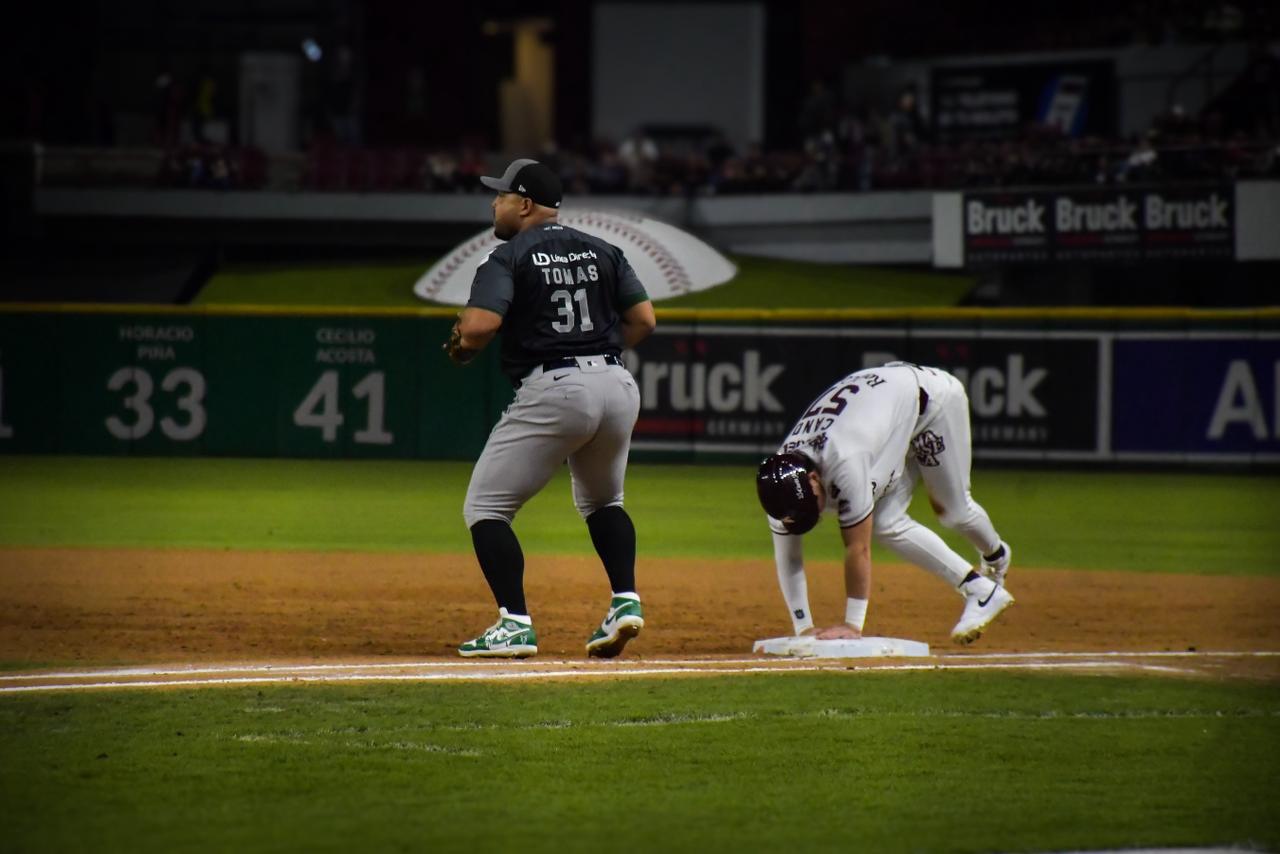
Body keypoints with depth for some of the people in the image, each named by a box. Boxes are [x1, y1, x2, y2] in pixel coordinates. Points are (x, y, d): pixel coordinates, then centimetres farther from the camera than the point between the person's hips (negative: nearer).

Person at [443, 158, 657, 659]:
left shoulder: (510, 257, -2)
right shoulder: (602, 252, 15)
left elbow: (480, 324, -16)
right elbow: (643, 320, 9)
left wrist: (461, 349, 5)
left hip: (552, 391, -6)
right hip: (618, 384, 6)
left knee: (485, 507, 5)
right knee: (602, 501, 29)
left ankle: (515, 625, -6)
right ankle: (625, 601, 10)